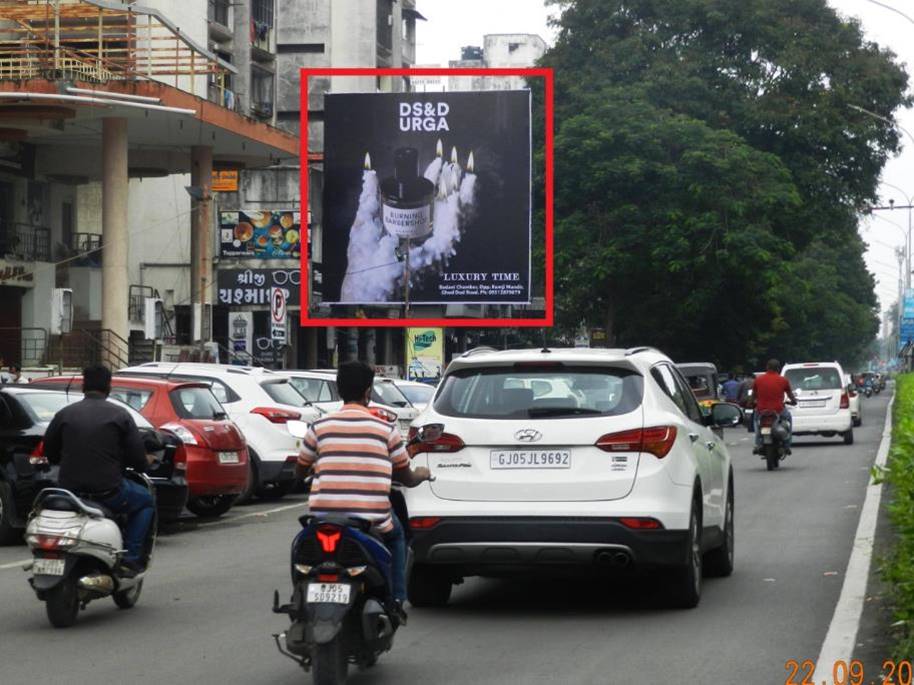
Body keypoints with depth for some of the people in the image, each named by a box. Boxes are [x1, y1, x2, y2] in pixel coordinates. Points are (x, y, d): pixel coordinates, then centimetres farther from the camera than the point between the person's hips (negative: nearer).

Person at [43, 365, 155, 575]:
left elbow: (50, 454, 12)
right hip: (109, 492, -3)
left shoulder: (64, 414, 4)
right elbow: (137, 457, -3)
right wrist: (144, 463, 21)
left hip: (70, 491, 3)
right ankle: (130, 559, 9)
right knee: (146, 502, 23)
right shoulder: (120, 415, -2)